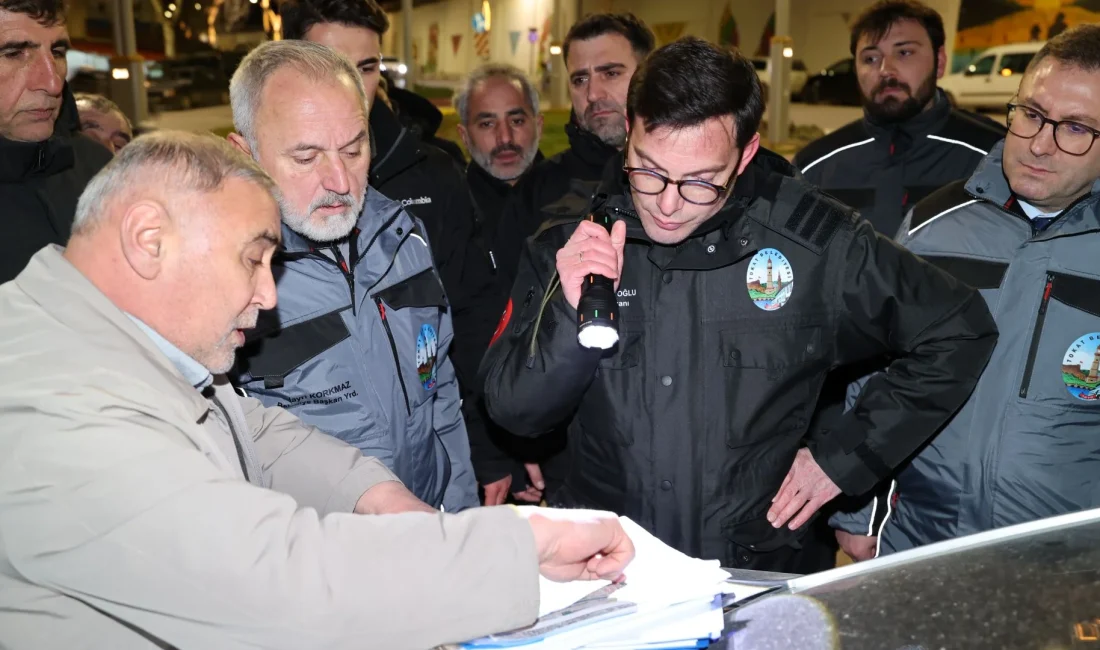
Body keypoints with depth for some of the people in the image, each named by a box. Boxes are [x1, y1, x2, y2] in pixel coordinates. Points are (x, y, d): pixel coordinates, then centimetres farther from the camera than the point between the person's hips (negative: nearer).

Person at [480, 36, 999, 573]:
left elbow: (959, 330, 6)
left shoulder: (815, 240, -5)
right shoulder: (568, 244, -2)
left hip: (758, 570, 0)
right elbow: (513, 413, -2)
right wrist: (570, 315, -20)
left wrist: (845, 457, 2)